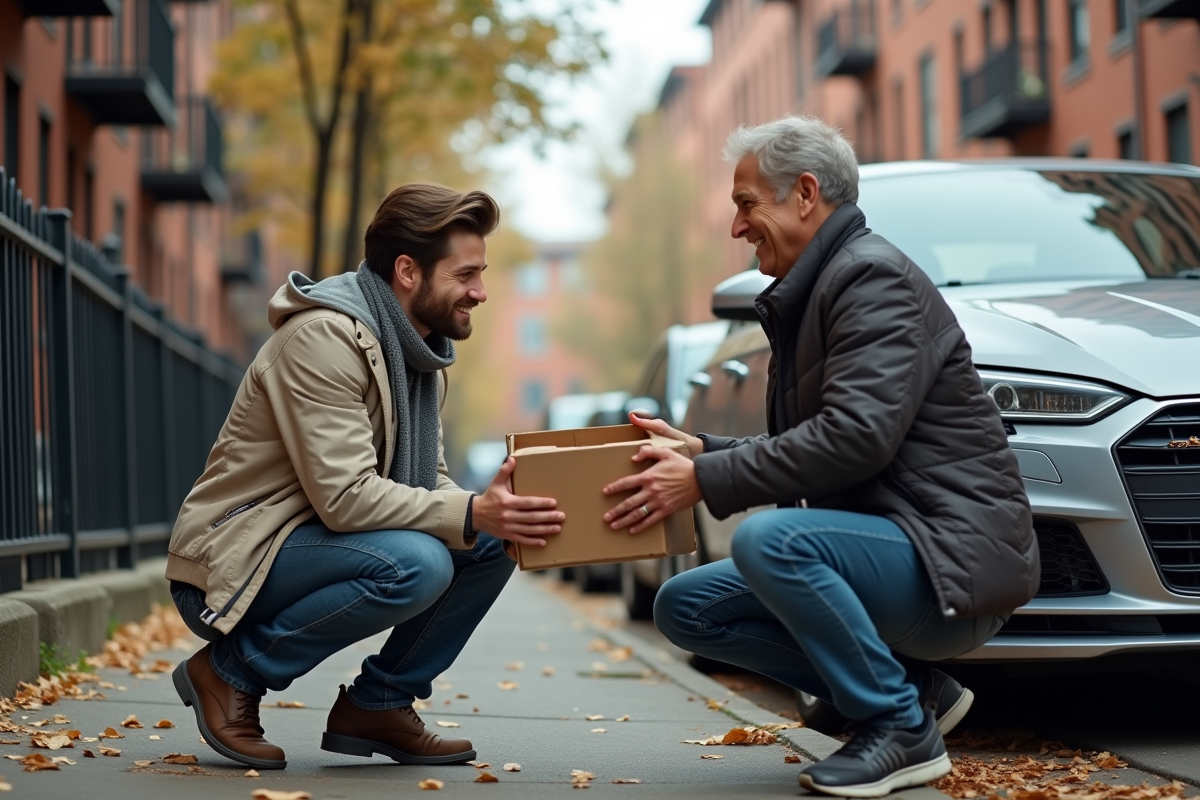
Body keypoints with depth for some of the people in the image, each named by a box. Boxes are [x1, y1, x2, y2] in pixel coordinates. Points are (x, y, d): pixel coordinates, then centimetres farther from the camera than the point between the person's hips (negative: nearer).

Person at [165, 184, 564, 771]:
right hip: (230, 563, -9)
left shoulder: (420, 352, 9)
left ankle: (378, 702, 5)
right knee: (416, 563, -32)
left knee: (495, 543, -5)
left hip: (319, 541, 9)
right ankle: (231, 670, -12)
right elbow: (344, 495, -28)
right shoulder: (323, 337, -21)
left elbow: (428, 484, 8)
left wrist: (498, 511, -12)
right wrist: (472, 514, -33)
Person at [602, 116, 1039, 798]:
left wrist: (706, 481, -22)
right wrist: (699, 449, 8)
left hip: (952, 556, -10)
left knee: (768, 539, -33)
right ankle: (913, 688, 6)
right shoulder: (807, 294, 17)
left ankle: (903, 729, -13)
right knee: (684, 608, 5)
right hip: (885, 539, 10)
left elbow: (855, 437, -26)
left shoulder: (873, 275, -14)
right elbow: (802, 448, 22)